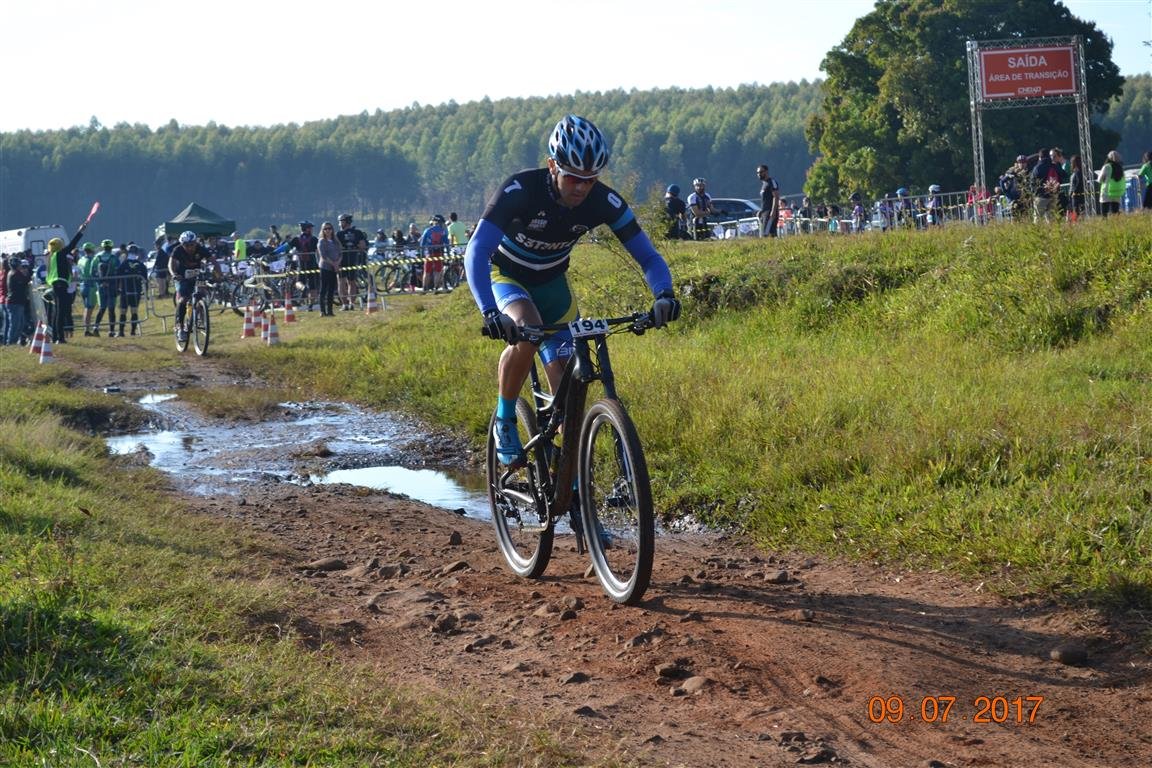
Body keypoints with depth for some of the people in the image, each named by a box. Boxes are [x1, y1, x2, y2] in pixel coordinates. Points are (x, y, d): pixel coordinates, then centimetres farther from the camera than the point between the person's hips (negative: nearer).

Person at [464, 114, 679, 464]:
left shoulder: (604, 201, -23)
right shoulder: (520, 190, -33)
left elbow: (648, 256, -21)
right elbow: (476, 252, -41)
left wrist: (664, 294, -43)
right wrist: (489, 313, -56)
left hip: (552, 284, 3)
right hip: (507, 276, -3)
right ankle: (504, 419, -14)